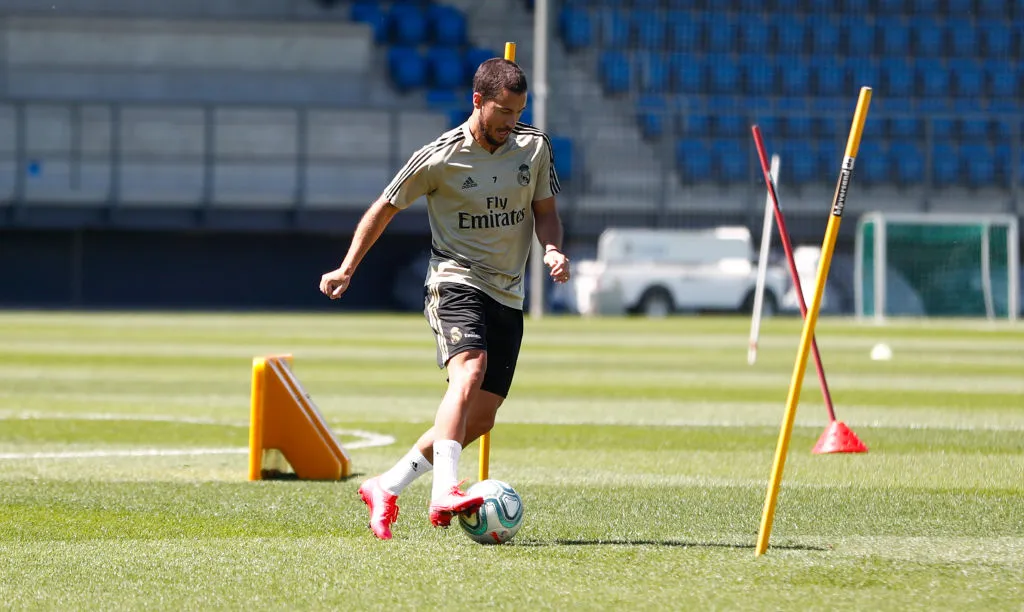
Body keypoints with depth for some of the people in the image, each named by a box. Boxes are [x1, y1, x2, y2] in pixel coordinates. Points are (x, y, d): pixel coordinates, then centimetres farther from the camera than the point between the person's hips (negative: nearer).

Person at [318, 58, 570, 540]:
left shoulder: (534, 147, 4)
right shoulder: (440, 158, -8)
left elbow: (545, 210, 16)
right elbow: (384, 208, 4)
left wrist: (552, 250, -6)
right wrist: (347, 269, 2)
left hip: (508, 296, 6)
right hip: (455, 281, -6)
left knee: (481, 418, 0)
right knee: (470, 372, -33)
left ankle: (386, 489, 13)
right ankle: (445, 492, -46)